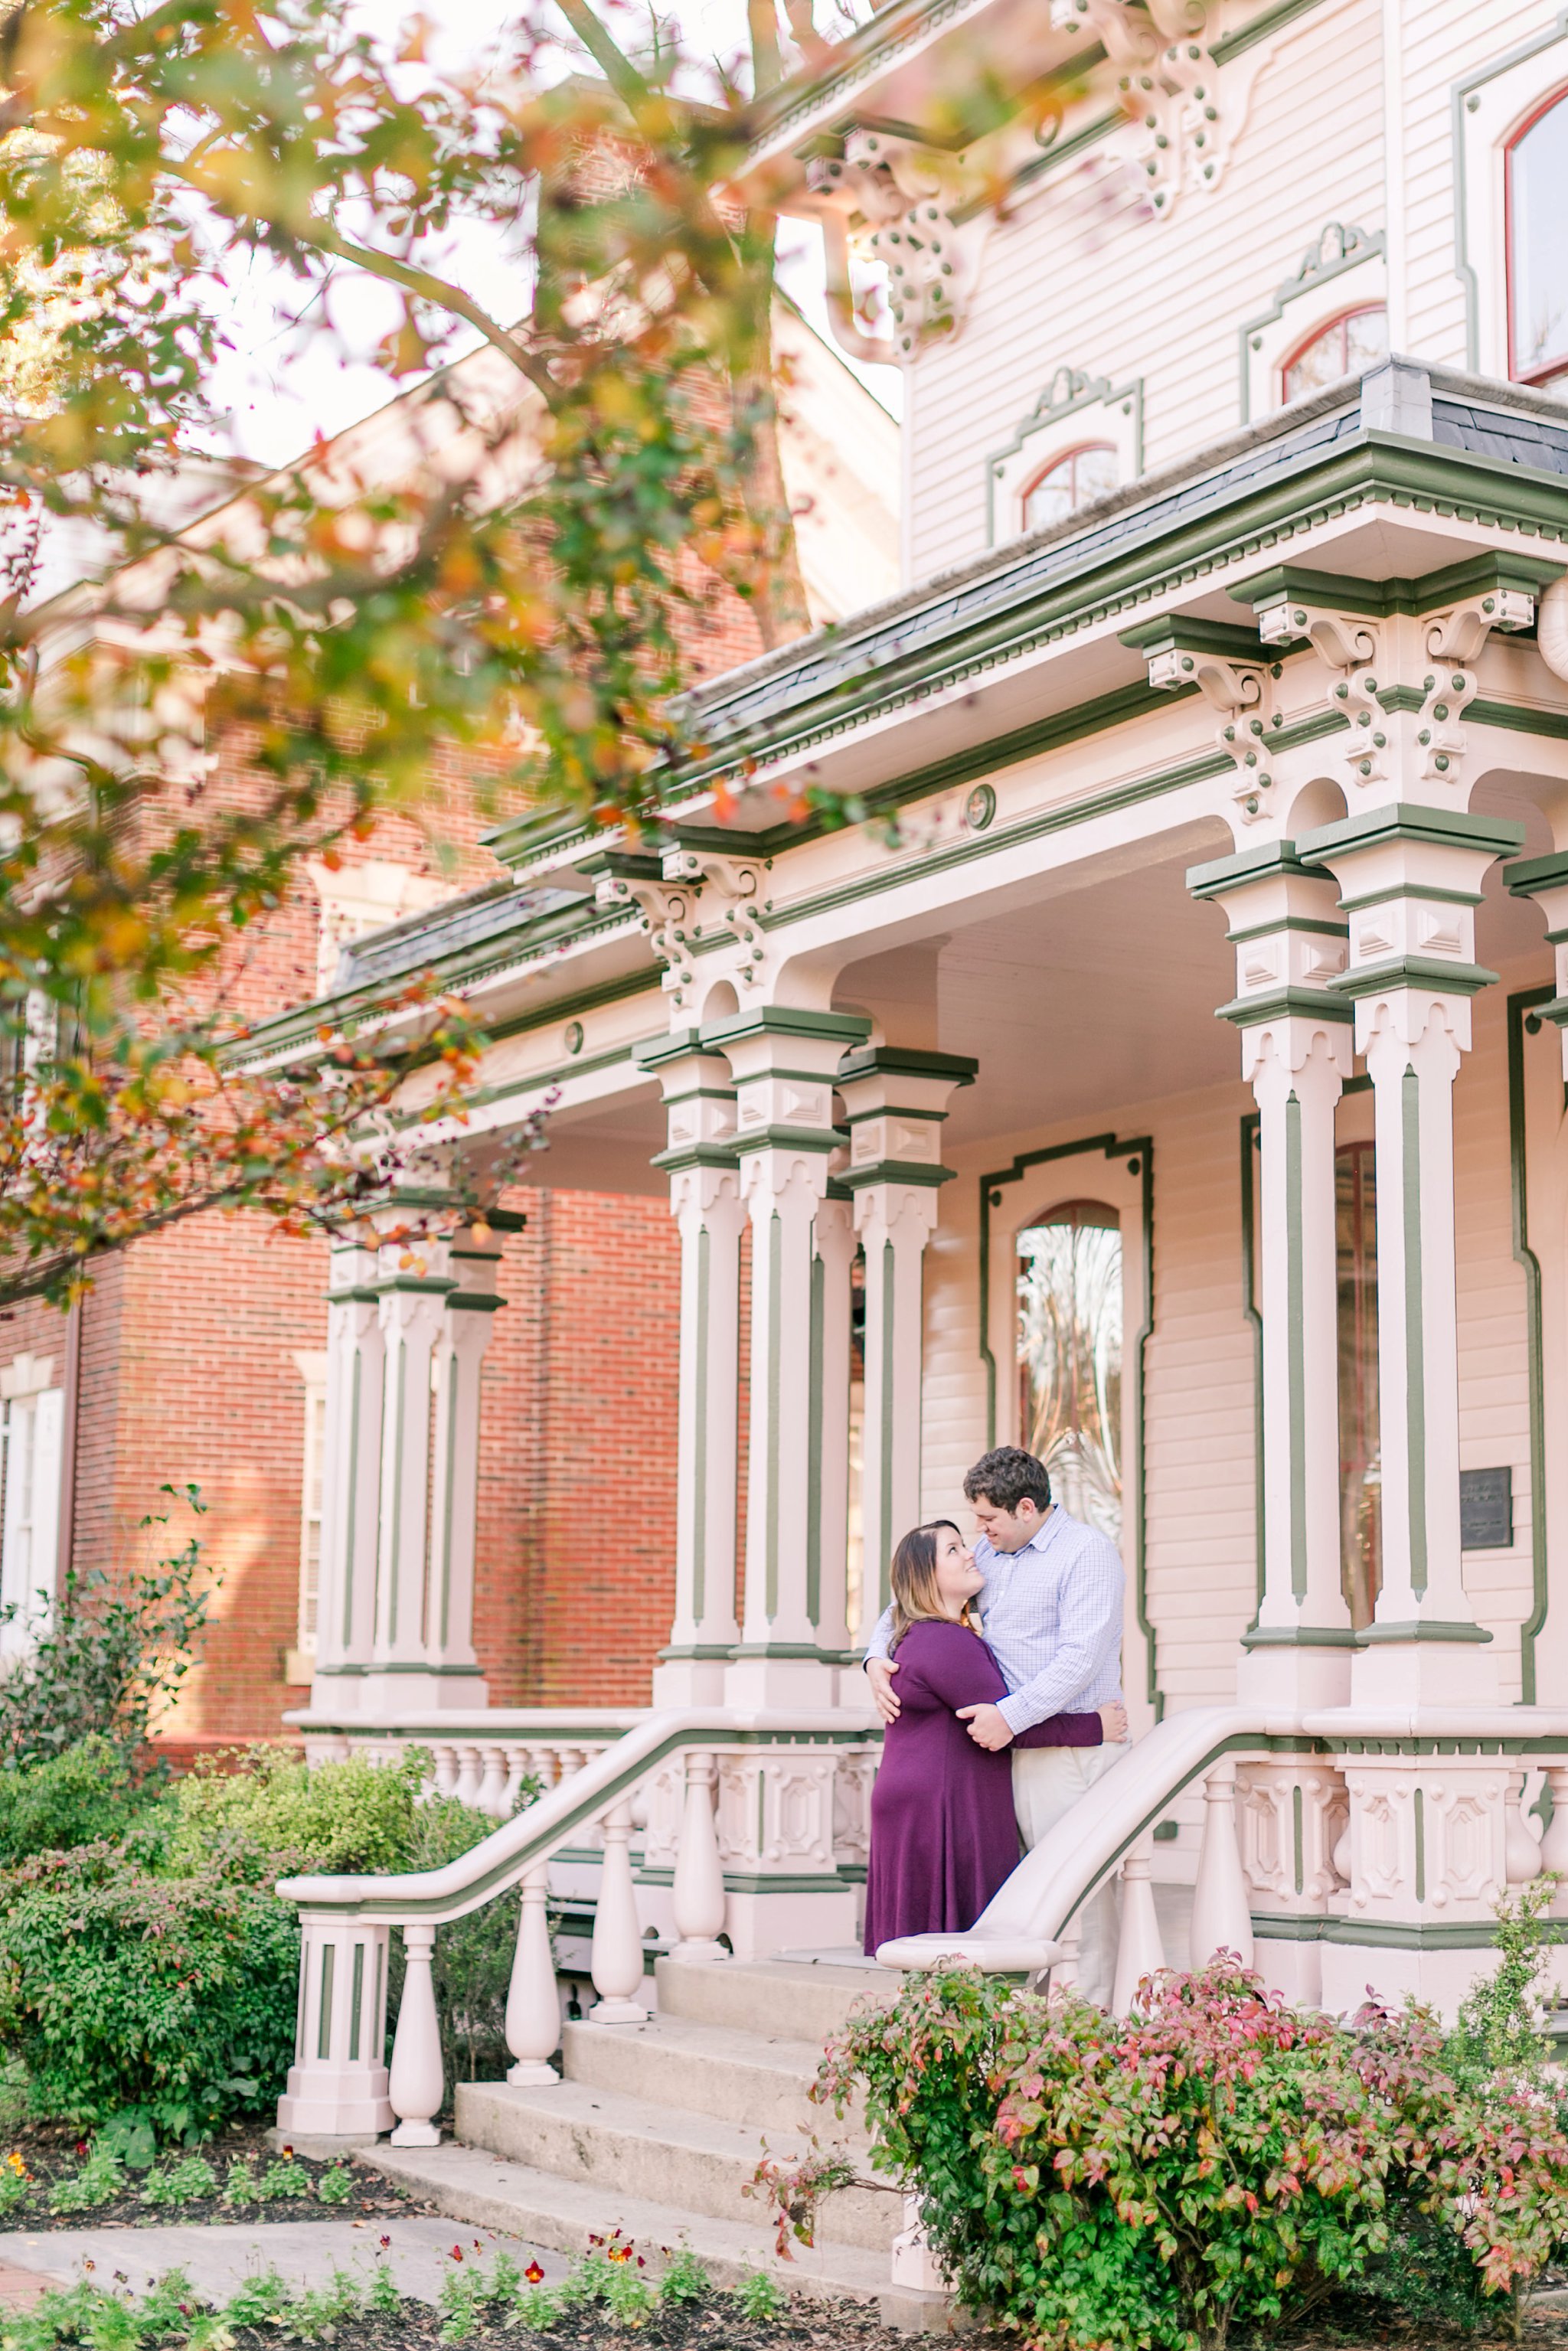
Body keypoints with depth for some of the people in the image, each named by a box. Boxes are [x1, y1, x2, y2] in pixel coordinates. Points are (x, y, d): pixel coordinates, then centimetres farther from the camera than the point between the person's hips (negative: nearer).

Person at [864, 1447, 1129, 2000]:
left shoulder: (1087, 1551, -6)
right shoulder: (990, 1554, 17)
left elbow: (1080, 1658, -16)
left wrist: (1010, 1714, -22)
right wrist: (876, 1656, 10)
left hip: (1073, 1749, -7)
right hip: (1014, 1747, 7)